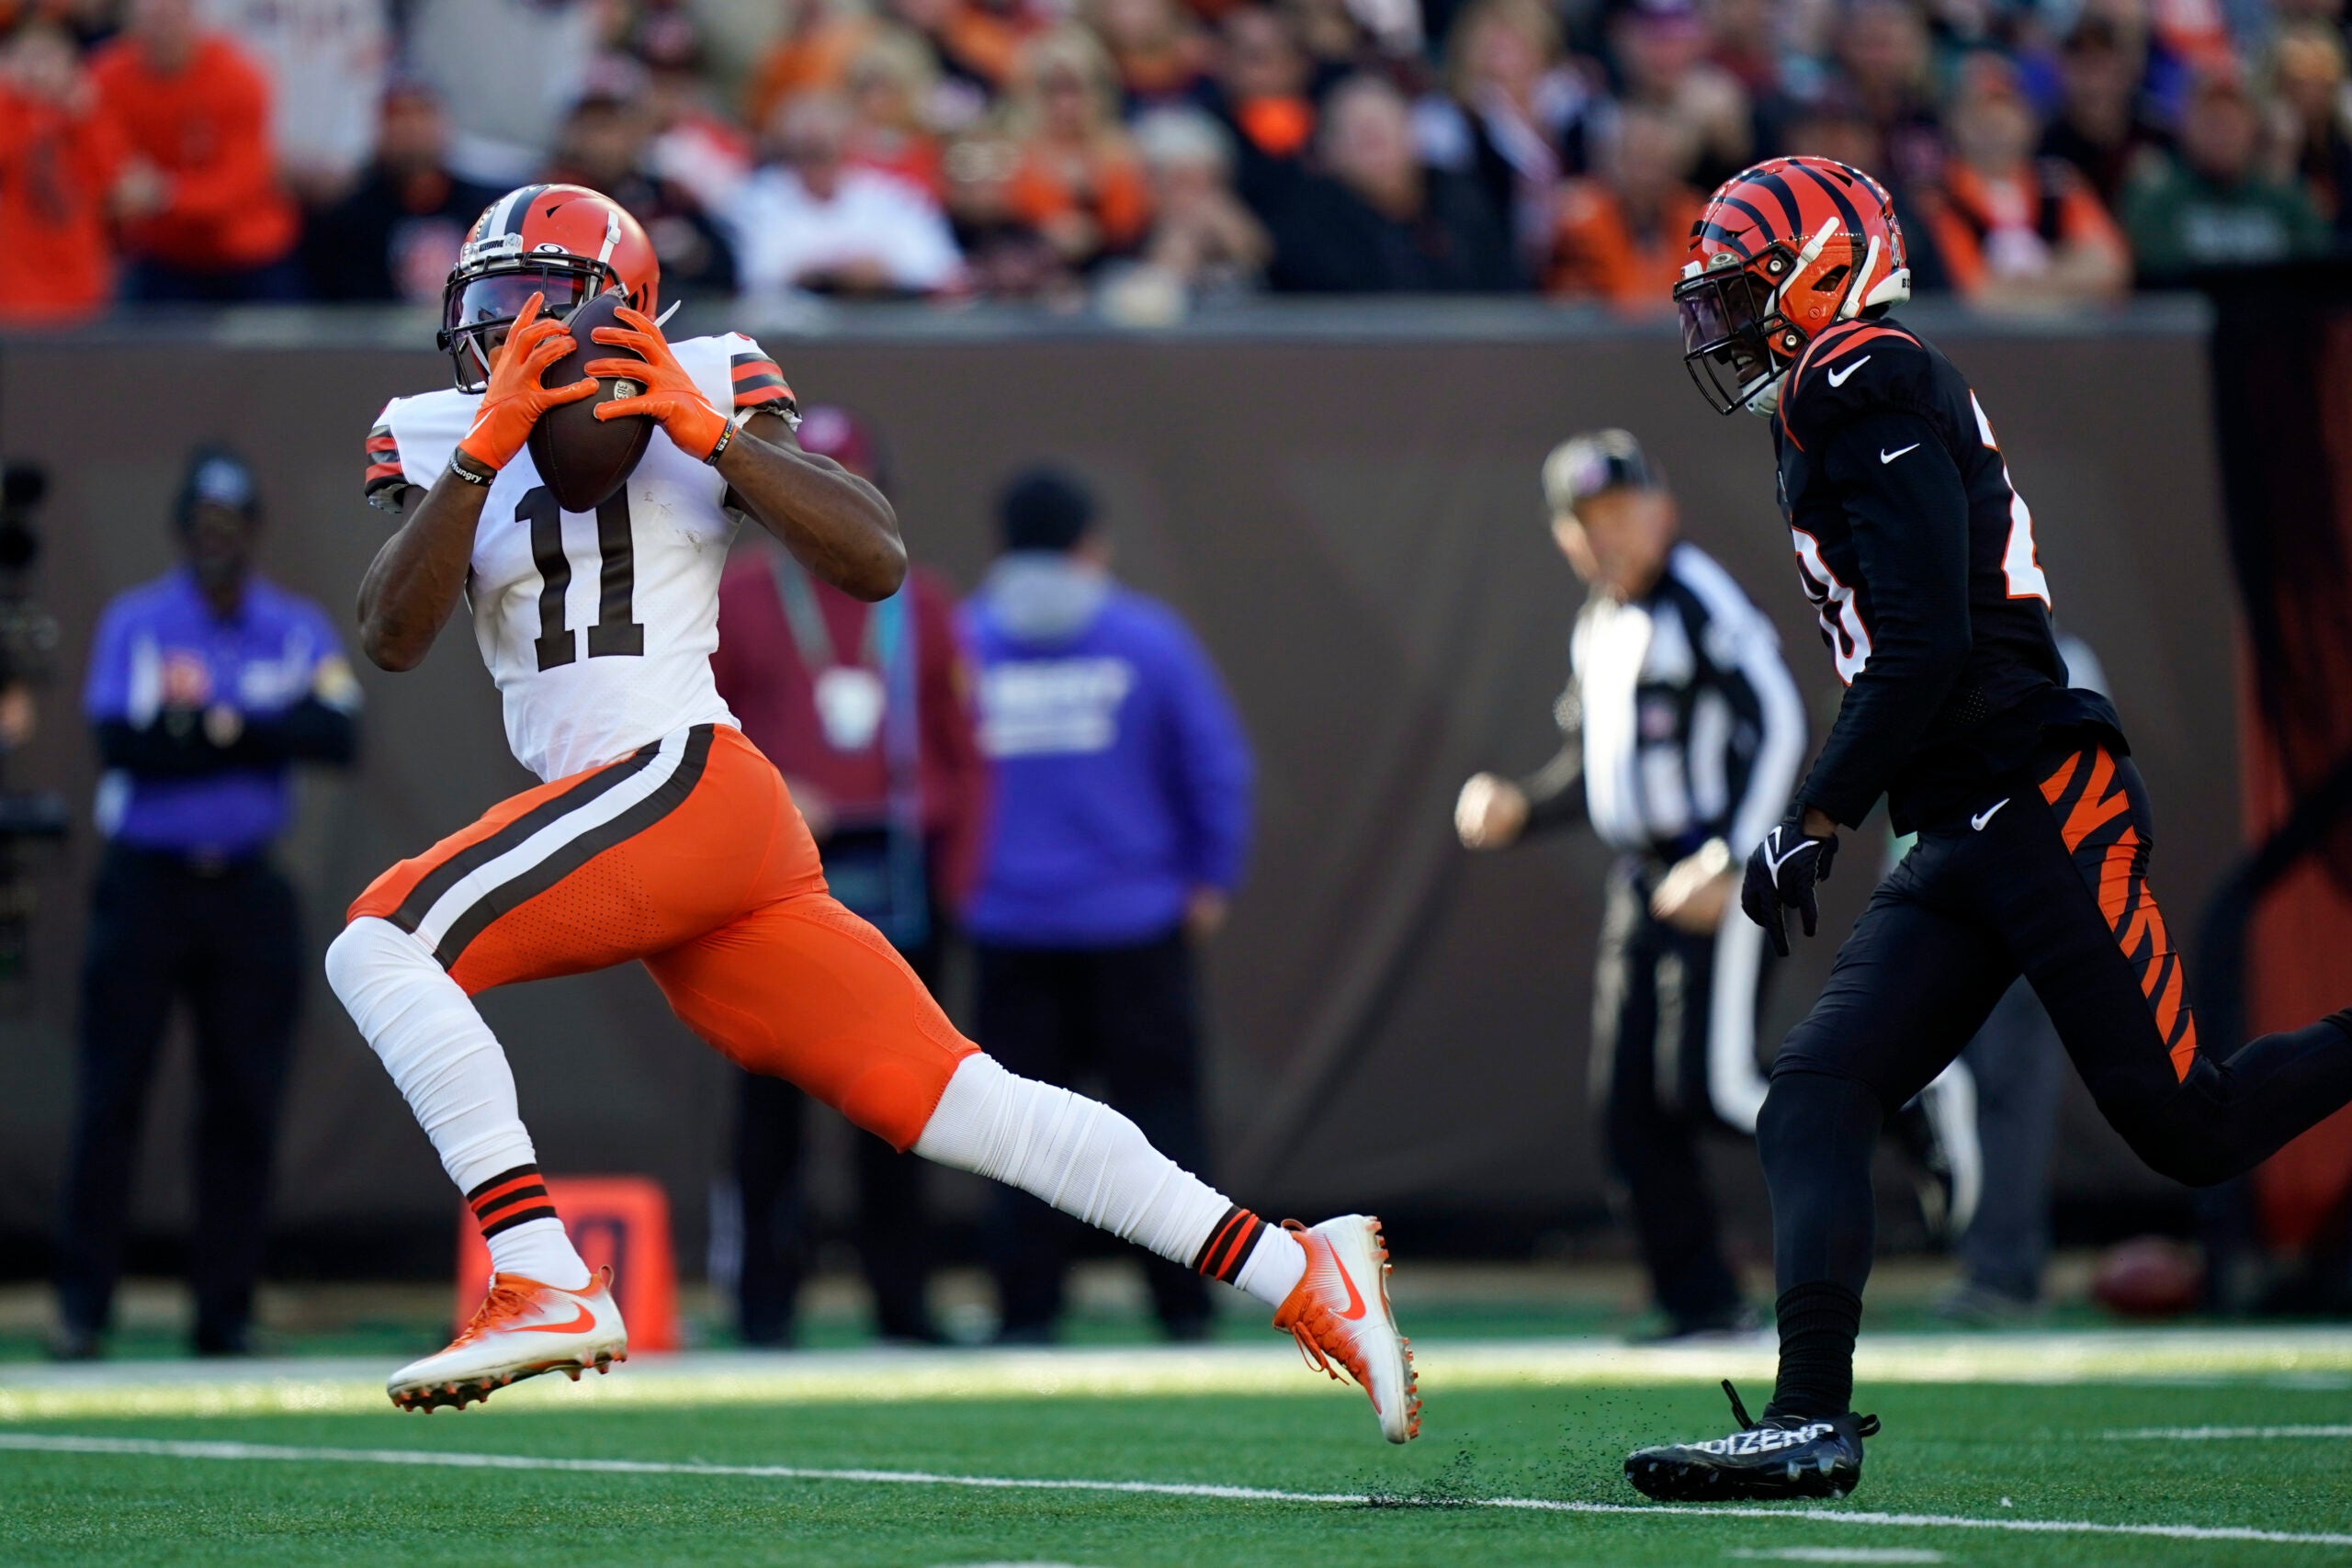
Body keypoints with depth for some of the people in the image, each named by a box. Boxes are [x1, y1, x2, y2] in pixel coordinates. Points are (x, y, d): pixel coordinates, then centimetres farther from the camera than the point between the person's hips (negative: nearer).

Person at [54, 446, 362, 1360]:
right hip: (144, 882, -2)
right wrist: (268, 736, -13)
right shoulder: (134, 624, 1)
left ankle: (226, 1312, 7)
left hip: (247, 892, 2)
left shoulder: (299, 631, 7)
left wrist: (221, 724, -16)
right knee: (110, 1096, -6)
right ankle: (82, 1306, -4)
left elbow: (339, 735, -8)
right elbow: (122, 743, -14)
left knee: (245, 1105, 1)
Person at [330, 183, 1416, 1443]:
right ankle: (1299, 1274, 1)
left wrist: (714, 434, -12)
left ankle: (543, 1284, -23)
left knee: (382, 939, -18)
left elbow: (876, 563, -4)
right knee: (958, 1108, 1)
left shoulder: (700, 394, 5)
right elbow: (392, 638, 1)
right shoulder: (445, 443, 17)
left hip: (681, 776, -6)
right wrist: (486, 448, -9)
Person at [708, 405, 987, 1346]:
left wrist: (955, 872, 2)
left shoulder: (918, 604, 11)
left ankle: (900, 1294, 9)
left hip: (900, 870, 2)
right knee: (772, 1085, -3)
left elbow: (961, 747, 10)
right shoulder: (738, 596, 4)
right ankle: (765, 1296, 0)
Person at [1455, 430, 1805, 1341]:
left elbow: (1778, 728, -19)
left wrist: (1726, 864, -25)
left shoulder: (1699, 601, -12)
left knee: (1709, 1086, -15)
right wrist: (1517, 809, 6)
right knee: (1628, 1109, 3)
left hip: (1720, 876, -9)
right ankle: (1701, 1303, 10)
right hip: (1643, 883, 9)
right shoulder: (1598, 628, 16)